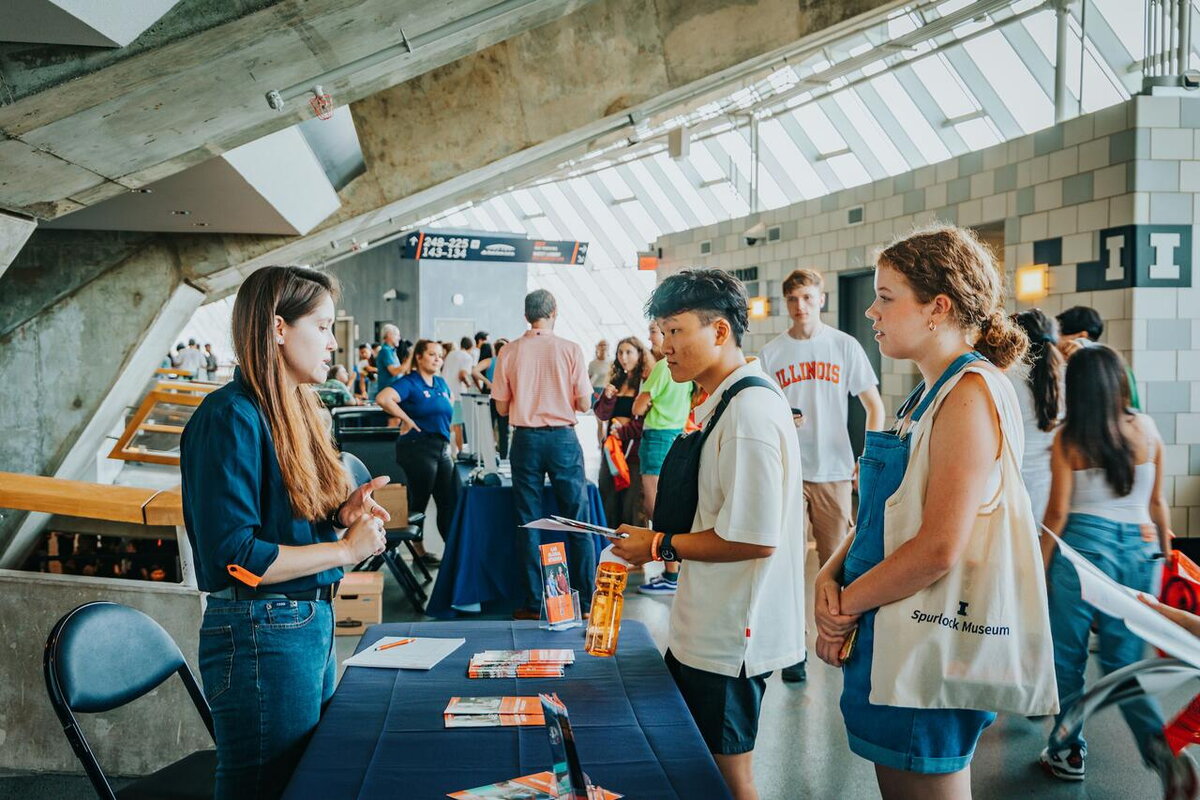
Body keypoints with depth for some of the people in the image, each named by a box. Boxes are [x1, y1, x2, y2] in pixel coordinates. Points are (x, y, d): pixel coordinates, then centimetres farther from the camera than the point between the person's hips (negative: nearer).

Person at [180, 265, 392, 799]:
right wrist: (345, 549, -16)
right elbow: (233, 555, -22)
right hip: (260, 634, -9)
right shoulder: (232, 416, -17)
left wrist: (339, 514, -2)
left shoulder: (293, 407, 10)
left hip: (313, 622, 9)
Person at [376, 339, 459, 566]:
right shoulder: (409, 383, -9)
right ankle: (419, 552, 13)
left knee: (449, 501, 6)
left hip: (442, 448, 7)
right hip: (419, 447, -7)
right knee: (419, 501, 2)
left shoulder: (441, 384, 14)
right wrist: (407, 420, -19)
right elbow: (382, 398, -25)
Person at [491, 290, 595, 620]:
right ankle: (586, 601, 10)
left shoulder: (509, 352, -1)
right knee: (578, 521, 7)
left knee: (529, 523, 8)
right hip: (562, 437, -1)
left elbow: (502, 407, 2)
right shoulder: (570, 350, -6)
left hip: (526, 439, 2)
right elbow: (584, 404, -5)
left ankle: (534, 604, 12)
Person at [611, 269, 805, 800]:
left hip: (729, 638, -10)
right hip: (703, 627, 10)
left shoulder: (750, 409, -22)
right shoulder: (722, 402, 9)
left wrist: (661, 547, -16)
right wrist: (659, 539, 9)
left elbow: (754, 537, -26)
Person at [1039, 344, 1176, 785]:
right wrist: (1165, 549, 22)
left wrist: (1041, 567, 2)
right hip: (1138, 548, 3)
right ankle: (1159, 741, -5)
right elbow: (1158, 502, 9)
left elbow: (1057, 512, -6)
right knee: (1122, 662, 13)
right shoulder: (1146, 428, 3)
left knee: (1068, 656, 10)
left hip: (1082, 546, -3)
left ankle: (1070, 753, 19)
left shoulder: (1068, 438, -6)